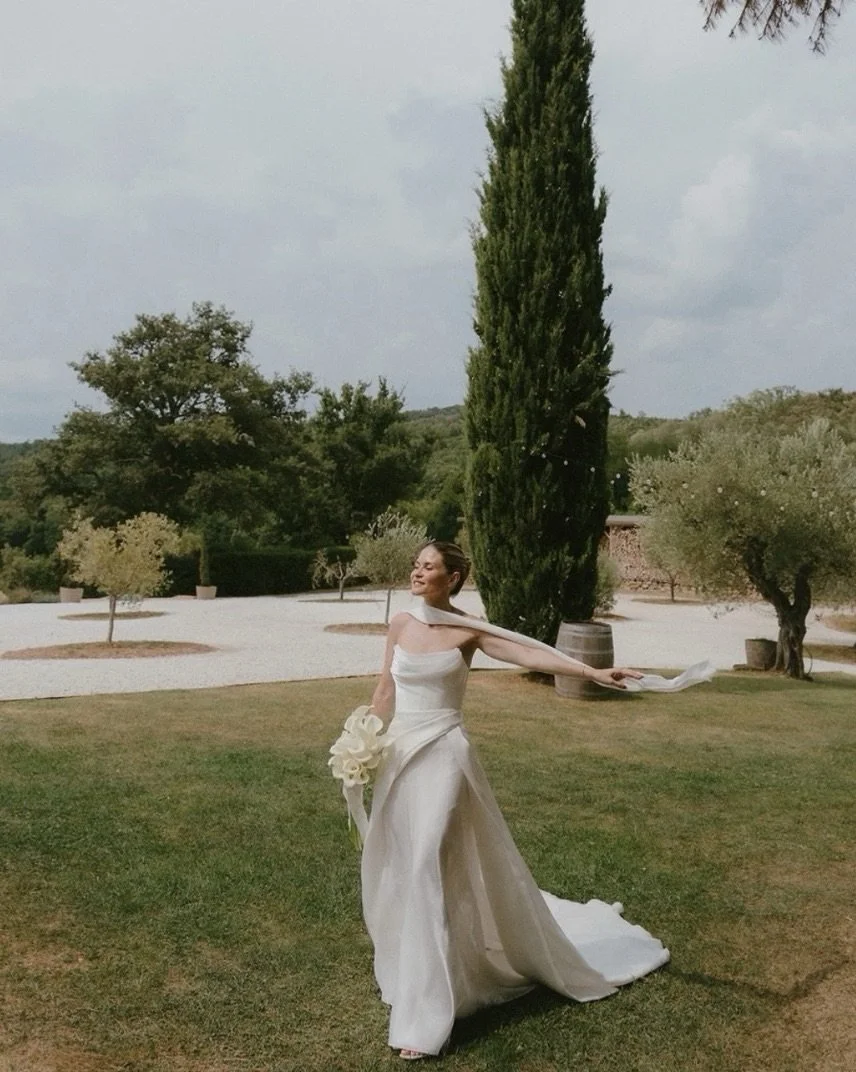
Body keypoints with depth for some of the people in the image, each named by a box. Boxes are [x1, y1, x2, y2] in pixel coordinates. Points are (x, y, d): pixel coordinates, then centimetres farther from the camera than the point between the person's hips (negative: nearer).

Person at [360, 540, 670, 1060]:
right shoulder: (400, 625, 4)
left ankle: (422, 1016, 4)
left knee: (427, 872, -7)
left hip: (442, 756, -5)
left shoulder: (467, 631, -8)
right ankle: (411, 975, 37)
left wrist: (593, 671, -29)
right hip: (399, 753, 5)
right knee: (397, 872, 13)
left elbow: (529, 653, -18)